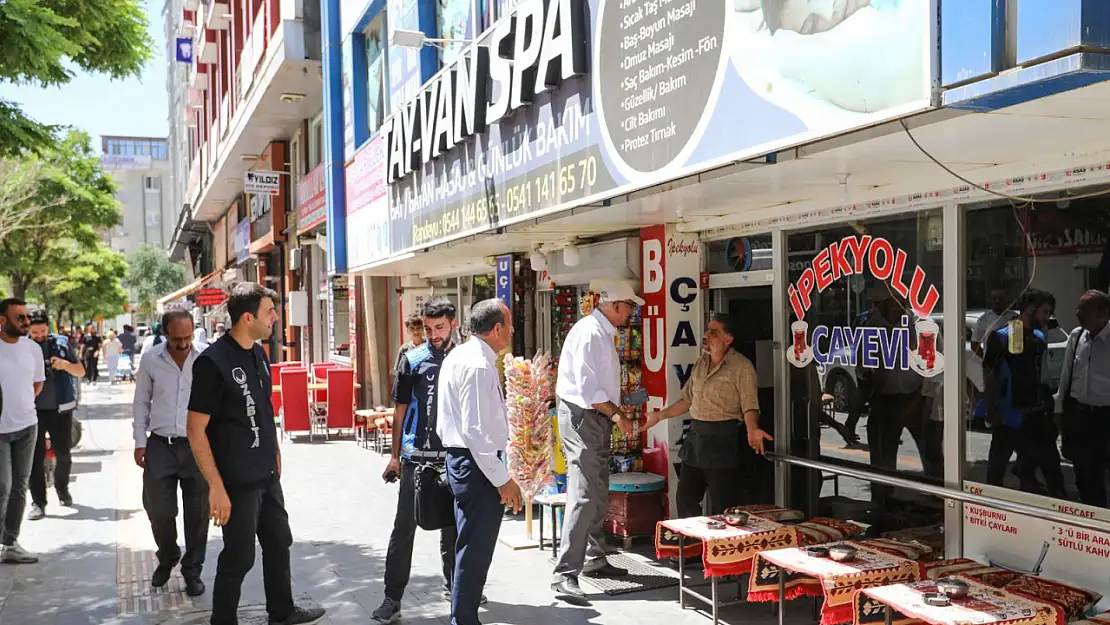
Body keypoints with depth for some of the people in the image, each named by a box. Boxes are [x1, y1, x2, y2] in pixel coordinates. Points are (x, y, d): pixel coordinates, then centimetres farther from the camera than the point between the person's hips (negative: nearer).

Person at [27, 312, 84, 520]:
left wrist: (65, 364, -16)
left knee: (63, 454, 10)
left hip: (60, 408, 1)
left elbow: (81, 372, 4)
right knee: (35, 457, 0)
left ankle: (62, 487, 35)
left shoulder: (62, 344, 2)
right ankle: (38, 502, 5)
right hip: (33, 410, -1)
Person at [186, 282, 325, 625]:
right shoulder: (213, 361, -19)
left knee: (279, 542, 19)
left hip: (268, 475, 8)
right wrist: (216, 487, -21)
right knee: (239, 557, 4)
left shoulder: (259, 354, 4)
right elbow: (196, 431, -19)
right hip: (237, 481, -8)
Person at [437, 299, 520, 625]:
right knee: (475, 552, -2)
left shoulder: (459, 356, 12)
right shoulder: (478, 366, -20)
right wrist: (502, 479, -20)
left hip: (461, 459, 11)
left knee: (468, 547, 21)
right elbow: (476, 430, -24)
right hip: (477, 464, -11)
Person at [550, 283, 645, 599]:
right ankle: (565, 574, -11)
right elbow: (587, 388, -23)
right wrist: (617, 414, -17)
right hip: (581, 418, -11)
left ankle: (594, 558, 30)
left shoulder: (603, 332, 13)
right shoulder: (589, 332, -18)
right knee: (584, 496, -13)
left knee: (598, 494, 17)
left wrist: (616, 411, 13)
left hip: (598, 418, 11)